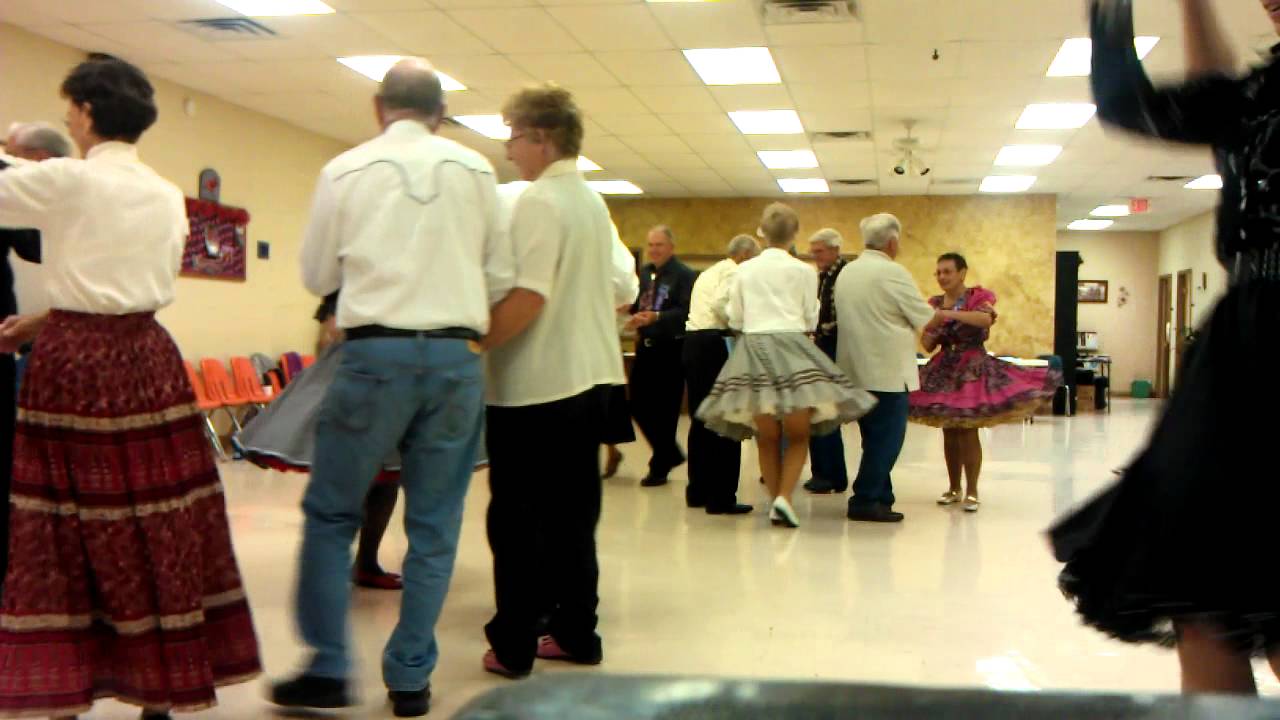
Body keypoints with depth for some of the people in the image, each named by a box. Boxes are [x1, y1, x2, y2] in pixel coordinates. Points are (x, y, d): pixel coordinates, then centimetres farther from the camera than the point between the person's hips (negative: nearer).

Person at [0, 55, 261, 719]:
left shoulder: (64, 180, -7)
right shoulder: (168, 197, 10)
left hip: (73, 363, -4)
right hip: (146, 359, 5)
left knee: (62, 526, 4)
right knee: (158, 520, 8)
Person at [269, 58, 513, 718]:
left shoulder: (345, 170, 1)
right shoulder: (475, 170, 4)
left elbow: (317, 275, 9)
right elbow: (500, 276, 7)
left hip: (376, 353, -1)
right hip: (458, 355, 2)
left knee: (331, 513, 11)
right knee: (434, 526, 9)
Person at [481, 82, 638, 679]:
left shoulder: (539, 201, -13)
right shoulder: (593, 202, 14)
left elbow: (528, 297, -22)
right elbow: (622, 288, 16)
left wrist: (471, 345, -17)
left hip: (535, 386, -9)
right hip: (590, 377, 9)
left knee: (517, 519, 0)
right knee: (571, 515, 14)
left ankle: (513, 647, 7)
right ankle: (576, 633, 20)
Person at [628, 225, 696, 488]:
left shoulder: (685, 275, -10)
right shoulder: (645, 272, 12)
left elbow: (686, 312, -19)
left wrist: (656, 317, -30)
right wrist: (635, 316, -3)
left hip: (670, 349, -7)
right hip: (646, 346, 7)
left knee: (665, 409, 0)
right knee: (638, 405, 8)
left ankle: (659, 468, 13)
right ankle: (671, 454, 26)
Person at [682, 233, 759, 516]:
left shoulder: (708, 273, 23)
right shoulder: (733, 272, -5)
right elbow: (720, 305, -21)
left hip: (693, 341, 9)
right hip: (714, 344, -9)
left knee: (701, 419, 14)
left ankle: (698, 491, 19)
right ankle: (721, 497, -6)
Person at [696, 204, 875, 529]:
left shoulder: (745, 270, 10)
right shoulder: (804, 271, 3)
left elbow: (735, 320, 12)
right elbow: (810, 321, 8)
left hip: (752, 349, 3)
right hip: (790, 348, -3)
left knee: (767, 438, 11)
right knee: (798, 435, 5)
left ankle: (776, 501, 16)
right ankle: (784, 496, -11)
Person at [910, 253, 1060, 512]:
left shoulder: (979, 296, -5)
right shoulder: (935, 303, 7)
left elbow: (985, 318, -29)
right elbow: (928, 346, 6)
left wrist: (949, 314, -35)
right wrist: (932, 325, -14)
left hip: (973, 368, -4)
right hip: (944, 369, 4)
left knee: (968, 432, -7)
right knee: (949, 432, 7)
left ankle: (972, 491, 1)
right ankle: (954, 488, 18)